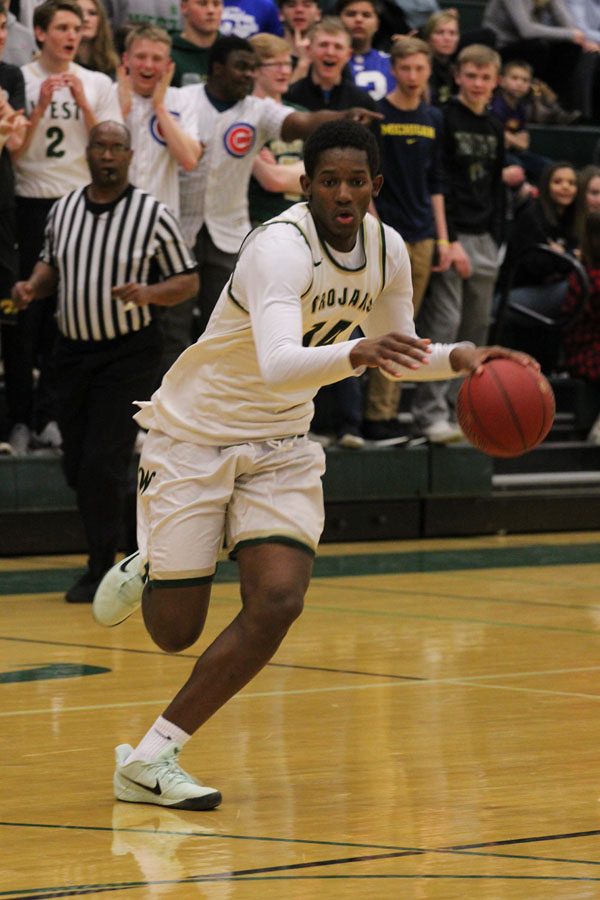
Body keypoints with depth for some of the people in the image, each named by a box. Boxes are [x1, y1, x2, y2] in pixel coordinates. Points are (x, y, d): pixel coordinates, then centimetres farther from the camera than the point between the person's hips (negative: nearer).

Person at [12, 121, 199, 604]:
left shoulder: (153, 215, -7)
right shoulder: (63, 210, 5)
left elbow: (189, 281, -3)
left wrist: (148, 293, -22)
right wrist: (34, 287, -1)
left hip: (130, 352, -5)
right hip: (73, 349, 5)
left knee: (102, 466, -11)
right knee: (77, 467, 9)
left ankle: (102, 571, 1)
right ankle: (105, 549, 29)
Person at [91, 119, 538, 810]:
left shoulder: (388, 249, -4)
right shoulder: (282, 246, -27)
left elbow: (394, 355, 12)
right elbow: (277, 364, -42)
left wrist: (459, 358, -7)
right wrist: (355, 353, -59)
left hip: (279, 443, 6)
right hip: (194, 434, -6)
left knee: (278, 603, -16)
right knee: (175, 632, -3)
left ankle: (150, 760, -4)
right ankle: (142, 575, 36)